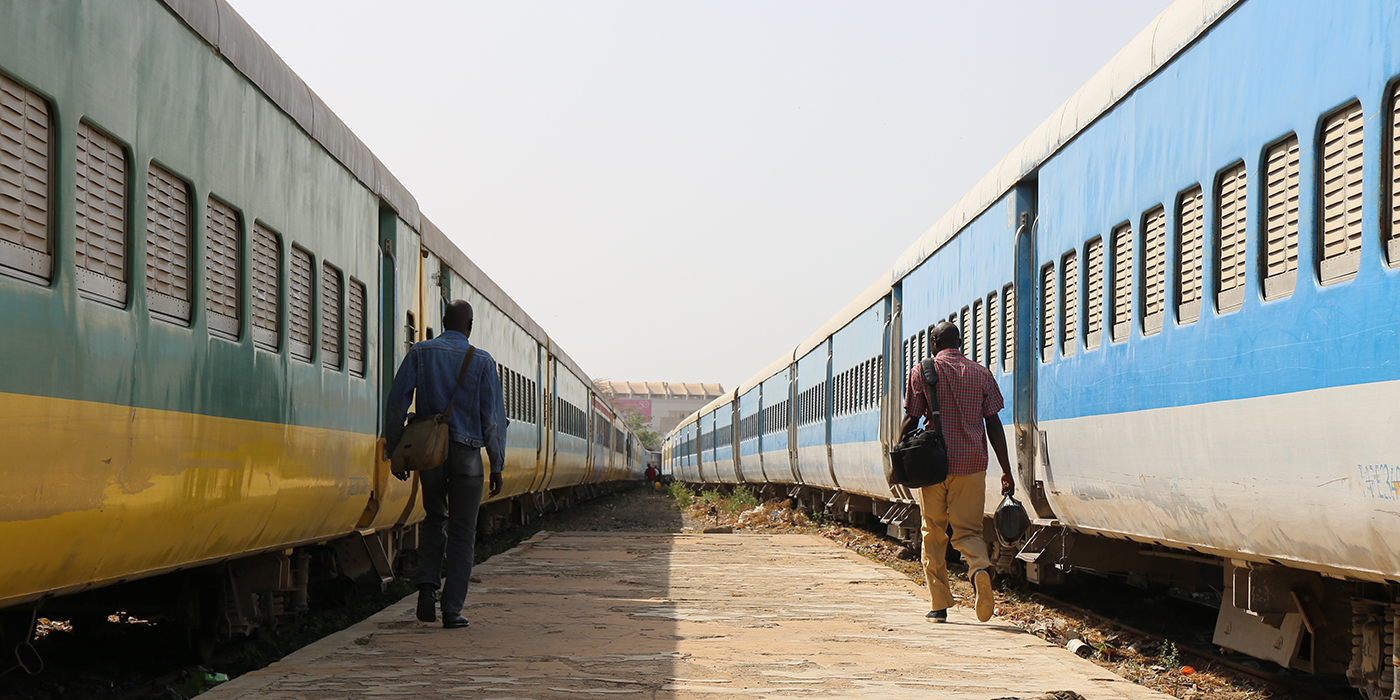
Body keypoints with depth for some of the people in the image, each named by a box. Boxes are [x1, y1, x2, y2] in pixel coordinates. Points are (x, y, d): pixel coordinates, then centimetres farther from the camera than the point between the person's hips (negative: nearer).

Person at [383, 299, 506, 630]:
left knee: (435, 519, 22)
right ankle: (452, 610, 1)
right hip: (466, 454, -2)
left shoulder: (419, 353, 2)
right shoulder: (482, 361, -2)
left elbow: (396, 404, -3)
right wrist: (497, 466, 0)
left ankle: (427, 586, 2)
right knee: (461, 532, 4)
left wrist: (394, 453, 4)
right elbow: (493, 417, -5)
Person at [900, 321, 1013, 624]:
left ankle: (939, 604, 10)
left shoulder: (922, 371, 2)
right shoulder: (981, 374, 7)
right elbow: (994, 425, 4)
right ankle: (980, 568, -27)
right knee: (967, 530, 6)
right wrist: (1006, 471, 6)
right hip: (972, 463, 1)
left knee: (933, 533, 11)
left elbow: (911, 421, -3)